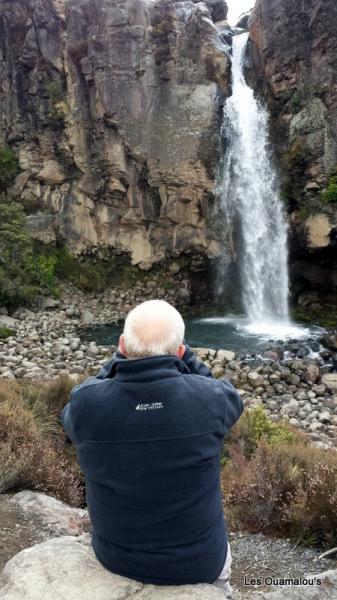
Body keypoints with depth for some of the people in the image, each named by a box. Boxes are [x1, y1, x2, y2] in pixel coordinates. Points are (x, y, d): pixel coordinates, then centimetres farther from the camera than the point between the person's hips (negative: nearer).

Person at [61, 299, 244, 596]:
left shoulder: (87, 404, -26)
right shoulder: (207, 399, -28)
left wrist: (122, 356, -8)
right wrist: (180, 351, -9)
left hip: (118, 556, 1)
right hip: (195, 558, -1)